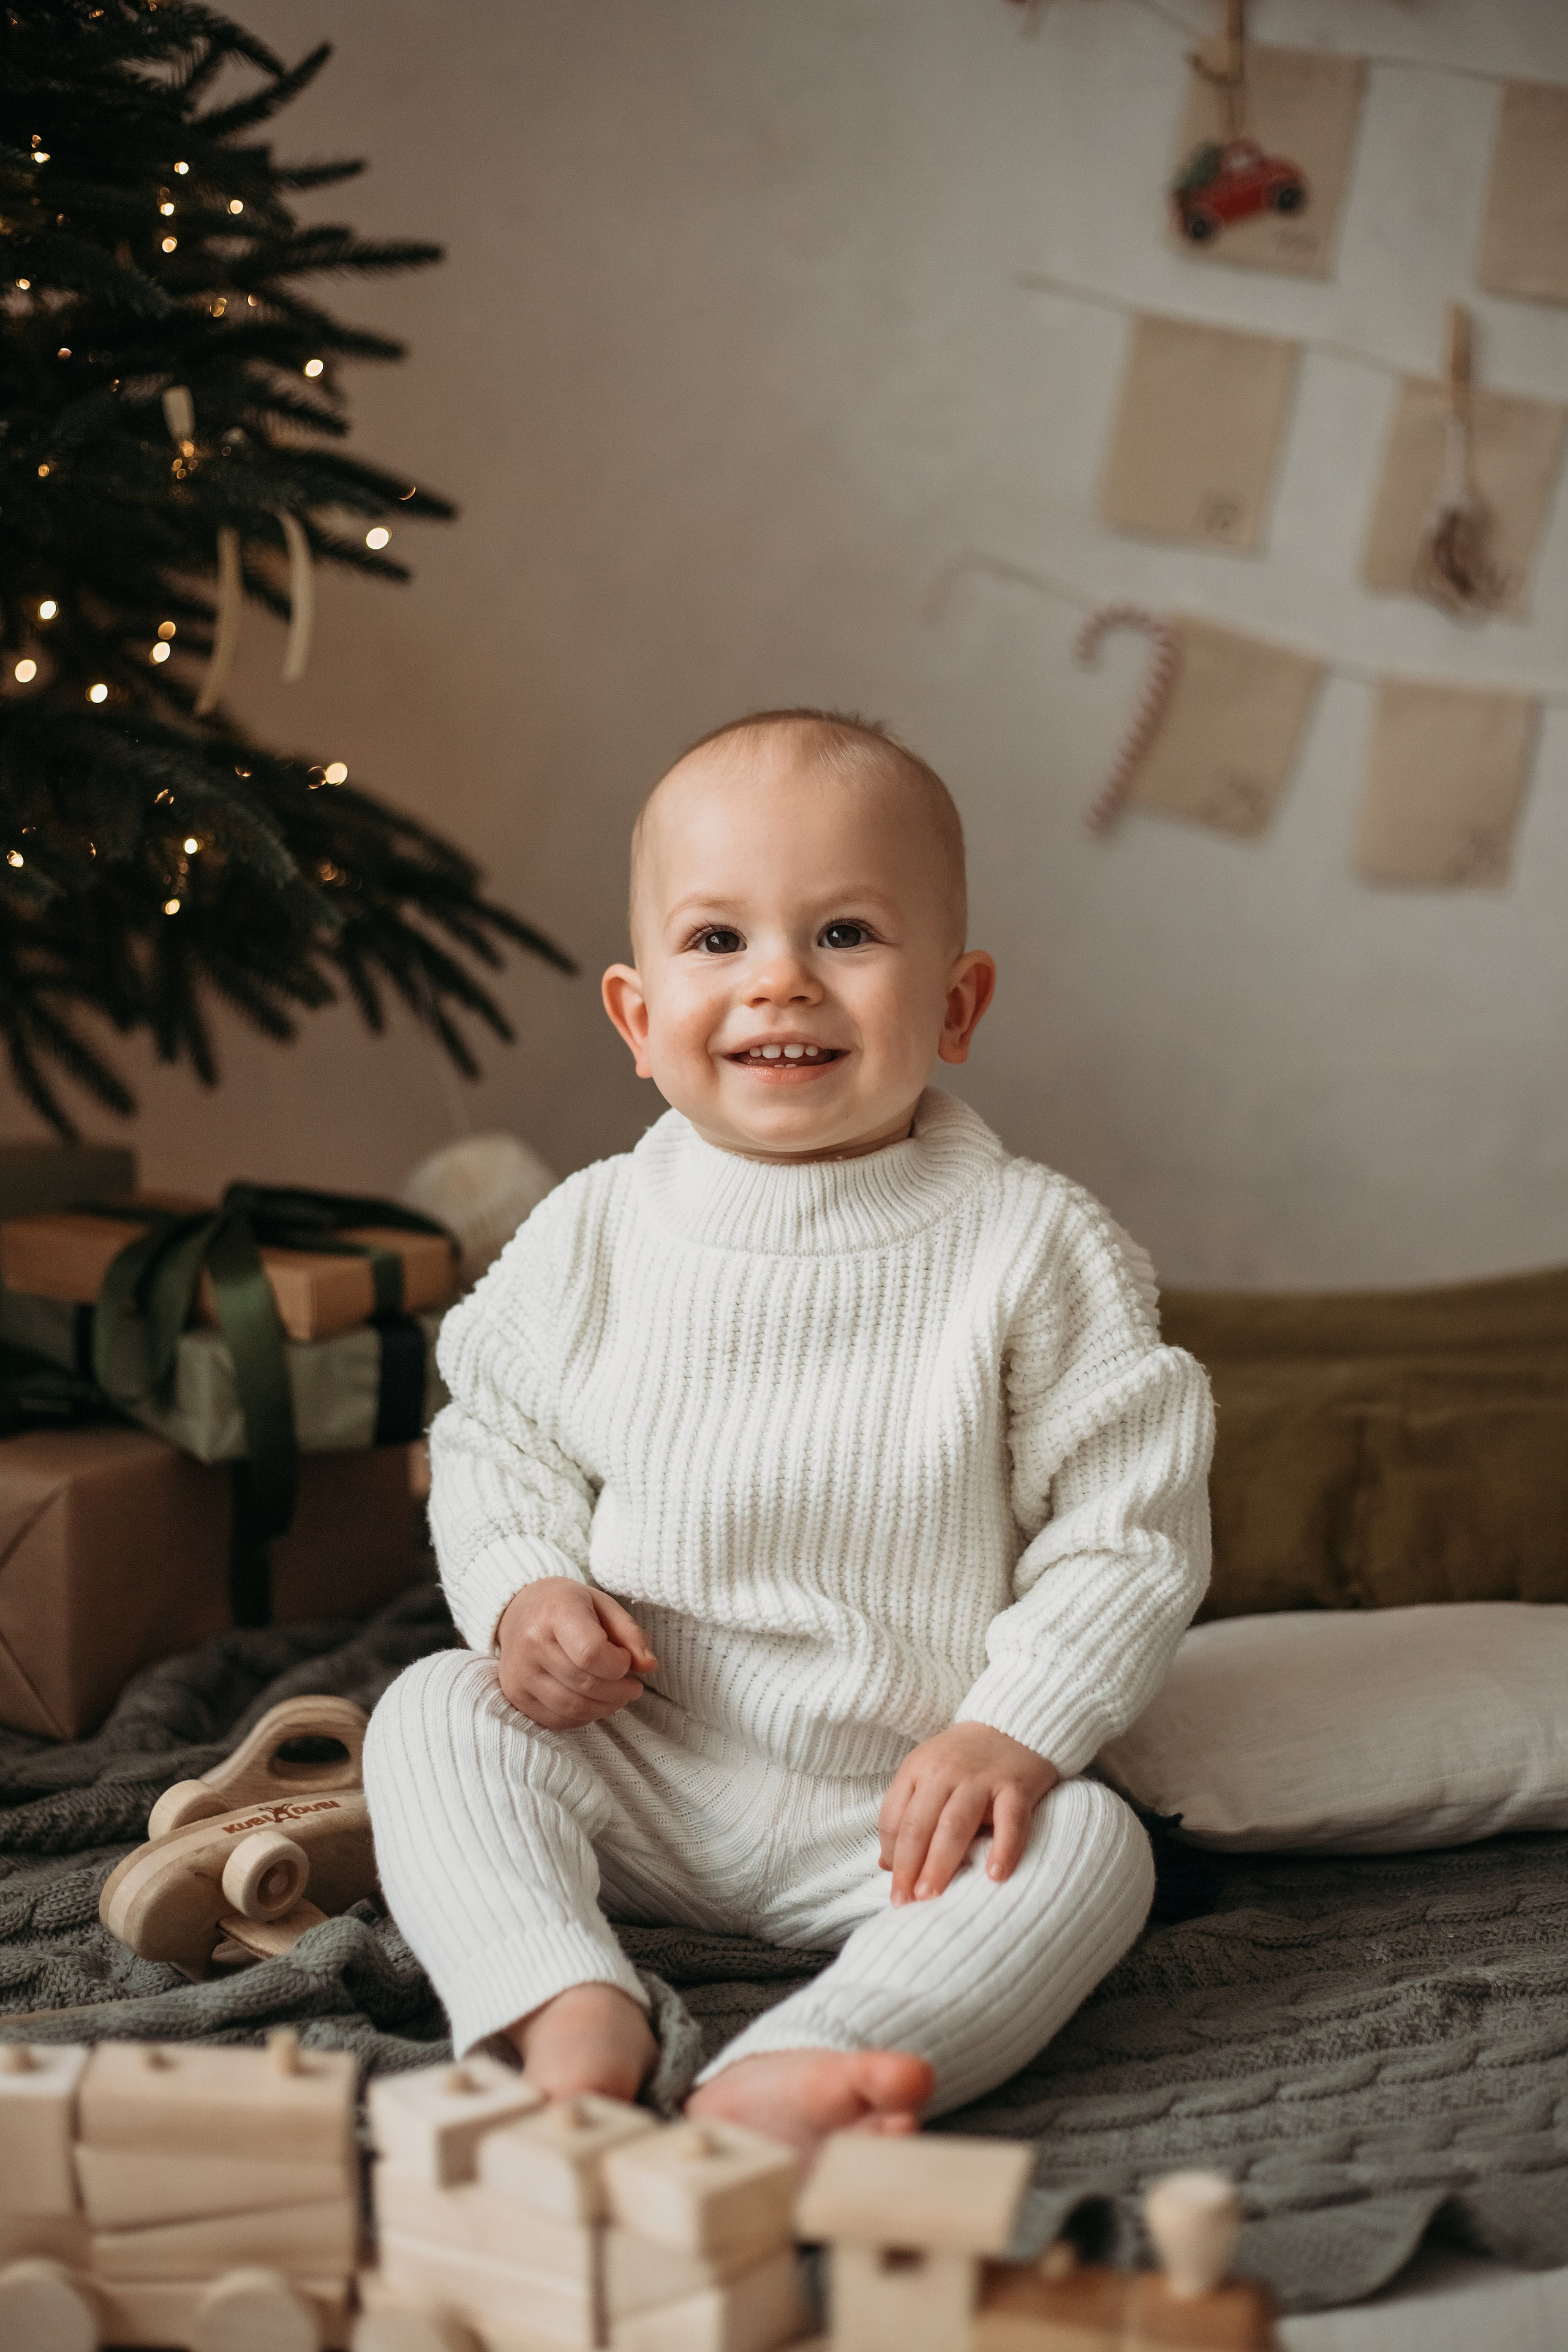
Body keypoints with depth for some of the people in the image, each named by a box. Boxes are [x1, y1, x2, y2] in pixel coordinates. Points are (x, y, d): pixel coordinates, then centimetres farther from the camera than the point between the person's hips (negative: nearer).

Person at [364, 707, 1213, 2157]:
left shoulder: (1035, 1249, -9)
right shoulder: (590, 1240, -2)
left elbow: (1129, 1527, -7)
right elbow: (497, 1445, 10)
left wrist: (1015, 1731, -18)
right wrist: (522, 1591, -11)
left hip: (897, 1804, -2)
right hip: (634, 1780, 2)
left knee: (1089, 1844, -27)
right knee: (433, 1712, -17)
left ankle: (799, 2077, -44)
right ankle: (570, 2015, -34)